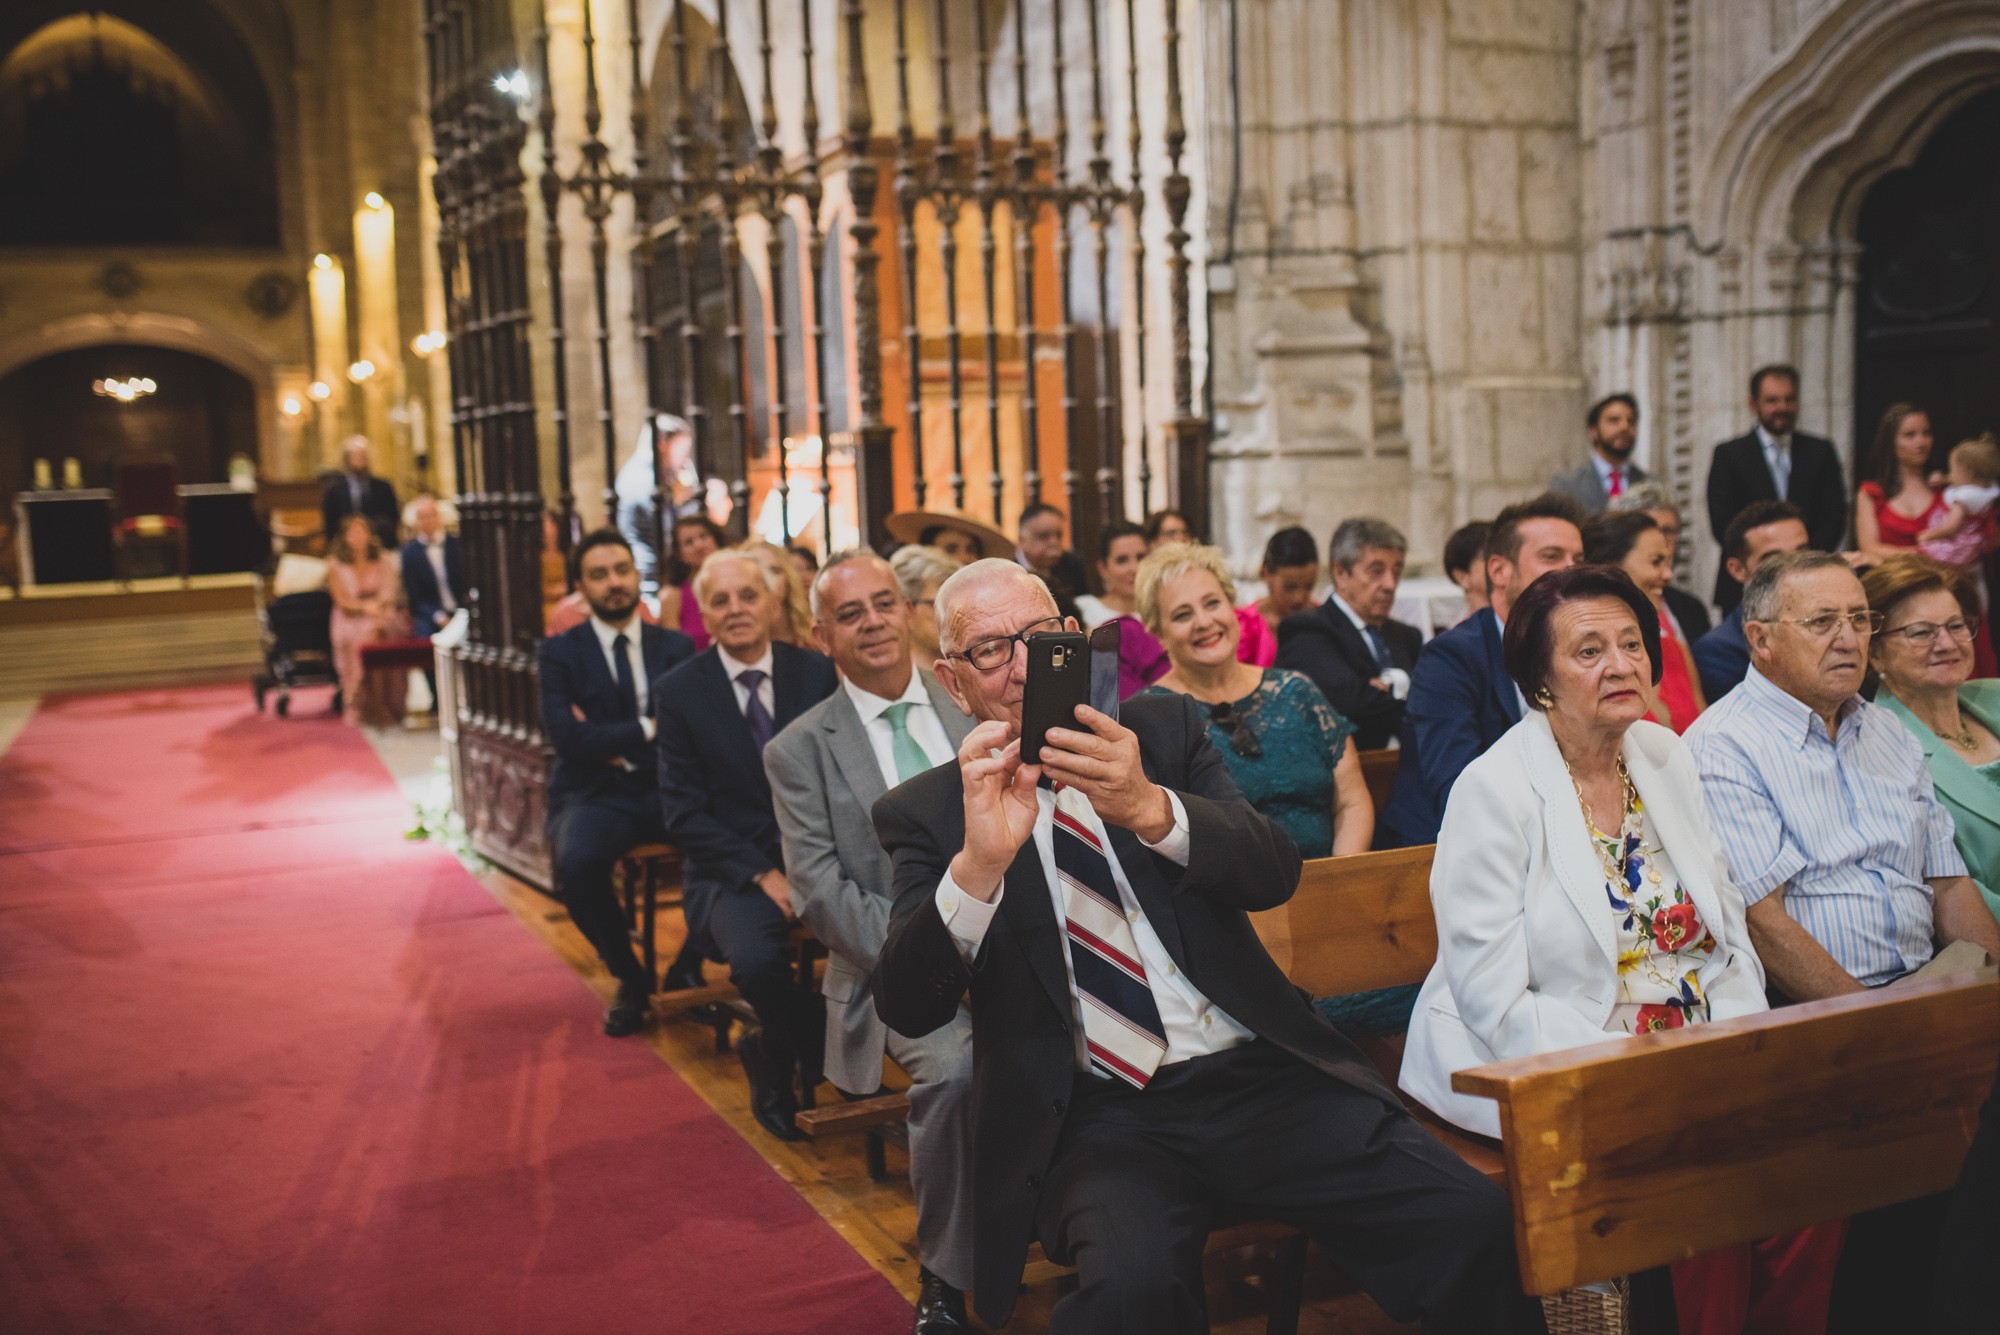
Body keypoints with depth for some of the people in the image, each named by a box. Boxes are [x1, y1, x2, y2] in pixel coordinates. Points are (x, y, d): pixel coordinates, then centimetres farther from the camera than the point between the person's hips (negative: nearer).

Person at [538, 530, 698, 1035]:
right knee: (576, 862, -36)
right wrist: (647, 729, -7)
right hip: (595, 795, -1)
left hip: (666, 789, 2)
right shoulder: (559, 652, 5)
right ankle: (630, 979, -6)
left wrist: (611, 740, -7)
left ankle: (688, 967, -3)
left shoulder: (676, 647, 12)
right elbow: (570, 740, -9)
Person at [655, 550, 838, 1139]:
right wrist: (762, 875, -15)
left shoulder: (816, 673, 4)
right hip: (730, 869, -2)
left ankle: (774, 1055, 2)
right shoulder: (678, 692, -1)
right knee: (757, 959, -34)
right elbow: (685, 813, -4)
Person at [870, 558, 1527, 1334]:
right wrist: (978, 861, -26)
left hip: (1256, 1070, 3)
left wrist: (1150, 808, -24)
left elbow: (1274, 875, -4)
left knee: (1472, 1219, -17)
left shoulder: (1163, 729, 10)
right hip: (1094, 1114, -2)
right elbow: (907, 1009, -8)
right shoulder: (925, 813, 4)